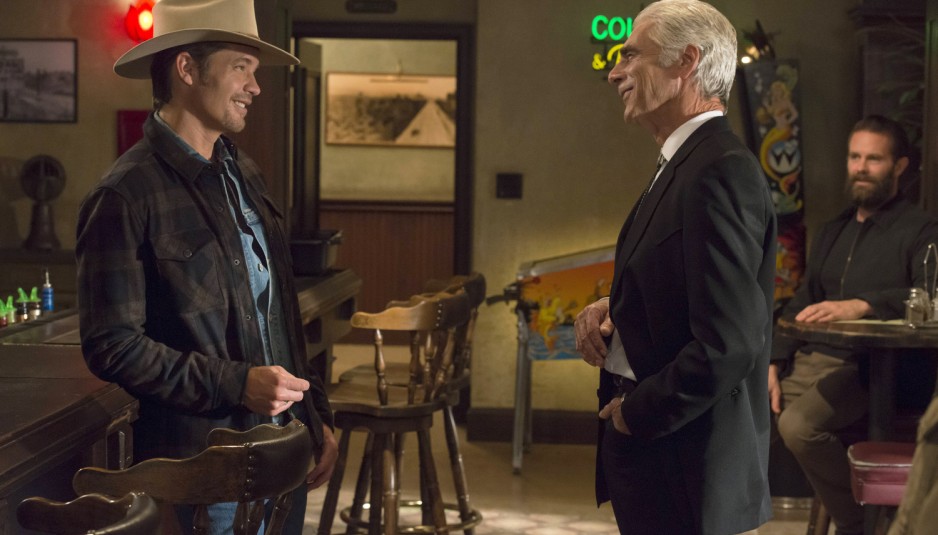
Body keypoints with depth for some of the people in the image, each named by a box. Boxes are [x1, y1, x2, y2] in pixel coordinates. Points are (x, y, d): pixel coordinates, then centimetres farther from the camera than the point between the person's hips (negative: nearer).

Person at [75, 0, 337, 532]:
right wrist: (236, 384, -20)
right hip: (203, 464, -7)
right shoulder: (126, 196, -13)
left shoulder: (244, 174, 11)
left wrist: (318, 417, 14)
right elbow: (112, 345, -16)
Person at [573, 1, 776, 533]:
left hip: (688, 467, -9)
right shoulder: (688, 164, 11)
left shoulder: (722, 172, -20)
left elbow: (727, 344, -27)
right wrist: (611, 308, 1)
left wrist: (637, 412, -15)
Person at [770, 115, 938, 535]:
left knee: (798, 424, -32)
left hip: (867, 365, -7)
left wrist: (861, 305, -34)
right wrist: (773, 364, 5)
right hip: (808, 360, 7)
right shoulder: (833, 232, 22)